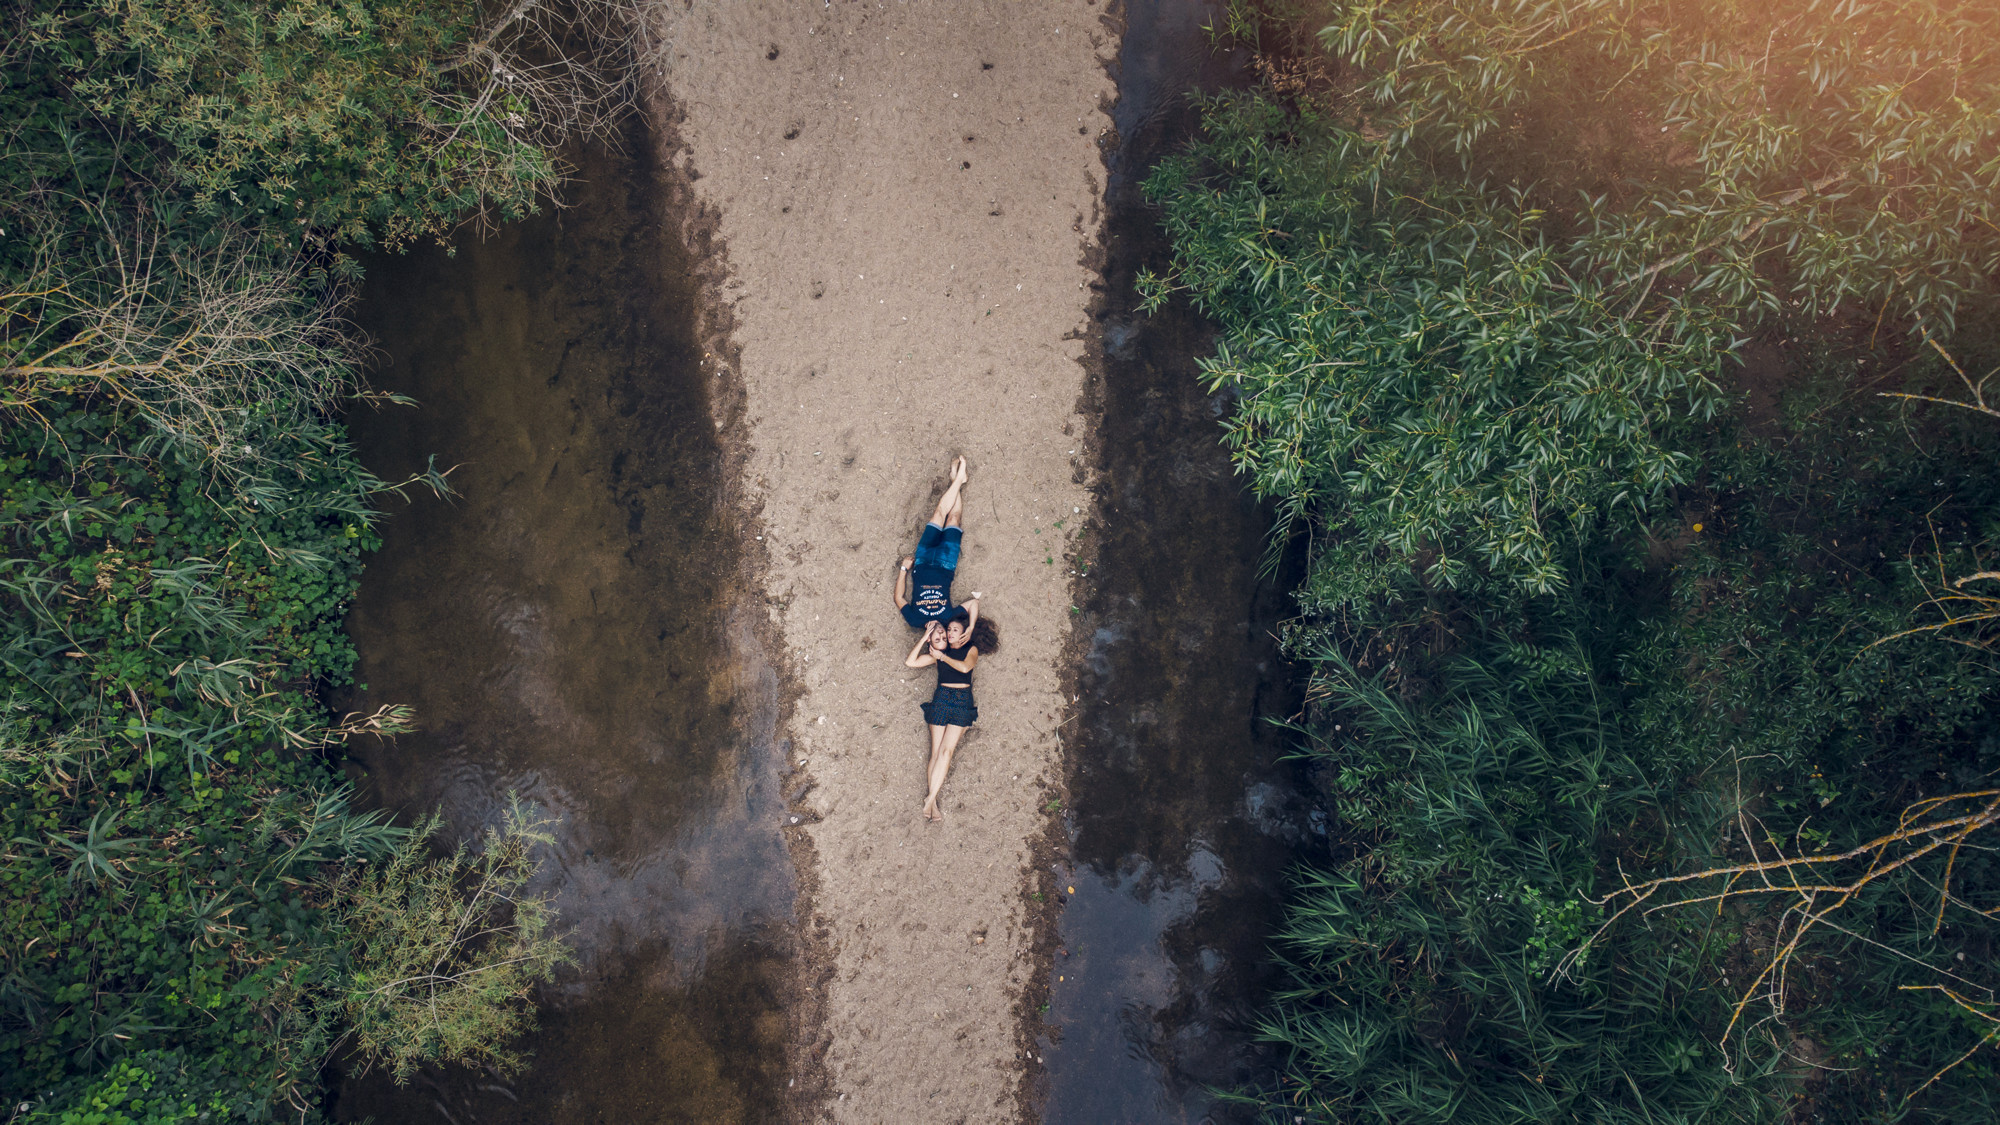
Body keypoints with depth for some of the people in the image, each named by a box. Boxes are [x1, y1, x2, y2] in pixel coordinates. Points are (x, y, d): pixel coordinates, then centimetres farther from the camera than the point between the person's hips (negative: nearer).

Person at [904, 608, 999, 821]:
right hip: (941, 699, 2)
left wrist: (942, 656, -2)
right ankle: (932, 801, -6)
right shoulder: (938, 653, 13)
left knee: (947, 750, -13)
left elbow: (965, 667, -13)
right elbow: (910, 662, 1)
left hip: (963, 701, -2)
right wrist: (925, 637, 0)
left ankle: (931, 800, -15)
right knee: (936, 751, -5)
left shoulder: (971, 649, 9)